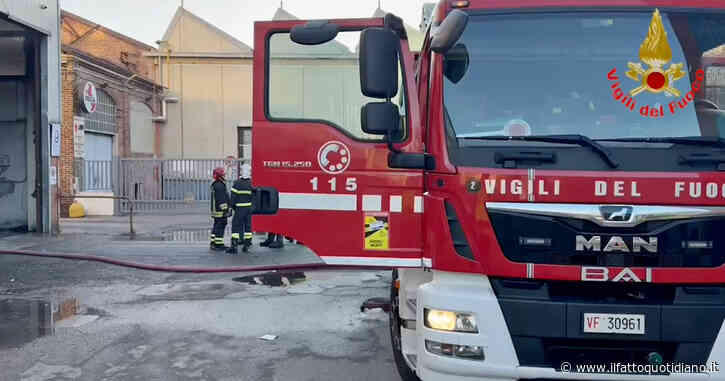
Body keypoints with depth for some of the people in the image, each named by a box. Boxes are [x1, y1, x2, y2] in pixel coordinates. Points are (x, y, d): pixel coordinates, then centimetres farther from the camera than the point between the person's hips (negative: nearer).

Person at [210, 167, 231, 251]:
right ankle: (218, 245, -7)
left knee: (216, 227, 15)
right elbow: (221, 199, -22)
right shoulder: (219, 185, -17)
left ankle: (213, 243, 20)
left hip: (216, 210, 11)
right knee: (220, 226, -8)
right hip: (220, 210, -11)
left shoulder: (215, 185, 17)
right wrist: (225, 210, -22)